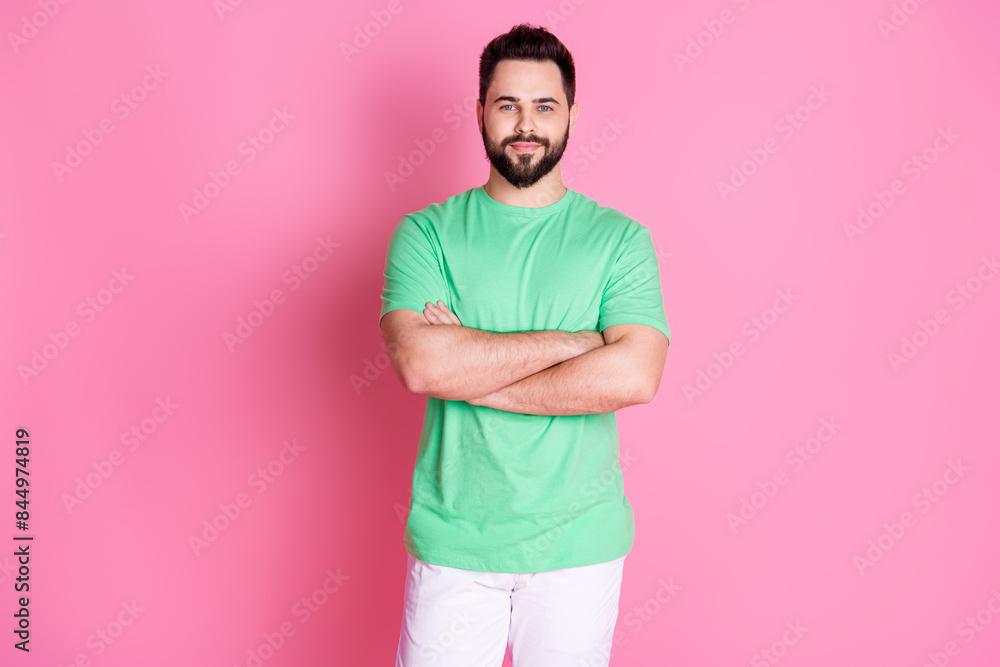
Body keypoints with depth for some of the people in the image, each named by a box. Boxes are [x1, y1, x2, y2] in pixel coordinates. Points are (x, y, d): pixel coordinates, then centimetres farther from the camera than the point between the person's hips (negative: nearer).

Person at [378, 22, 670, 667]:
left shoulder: (621, 239, -2)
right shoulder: (426, 233, -2)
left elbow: (634, 376, -17)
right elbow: (418, 361, -18)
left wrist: (469, 374, -16)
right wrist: (571, 341, -17)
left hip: (580, 541, 1)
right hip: (453, 541, 0)